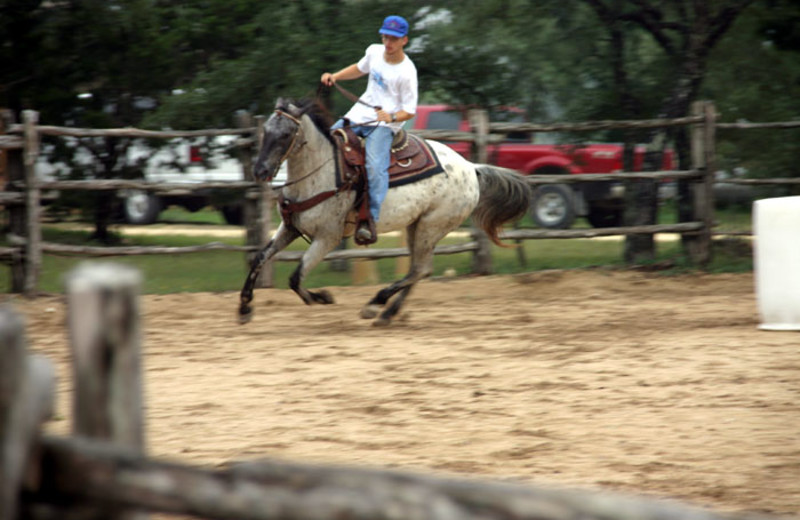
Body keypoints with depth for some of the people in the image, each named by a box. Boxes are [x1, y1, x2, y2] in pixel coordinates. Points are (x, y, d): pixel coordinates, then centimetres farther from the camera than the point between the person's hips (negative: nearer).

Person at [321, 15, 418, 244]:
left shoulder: (406, 72, -14)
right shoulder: (374, 51, 5)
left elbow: (409, 112, -12)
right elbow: (359, 69, 27)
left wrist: (390, 117, -31)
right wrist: (334, 77, 13)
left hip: (385, 124, -8)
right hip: (359, 114, 8)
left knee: (375, 166, -29)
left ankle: (371, 220, -32)